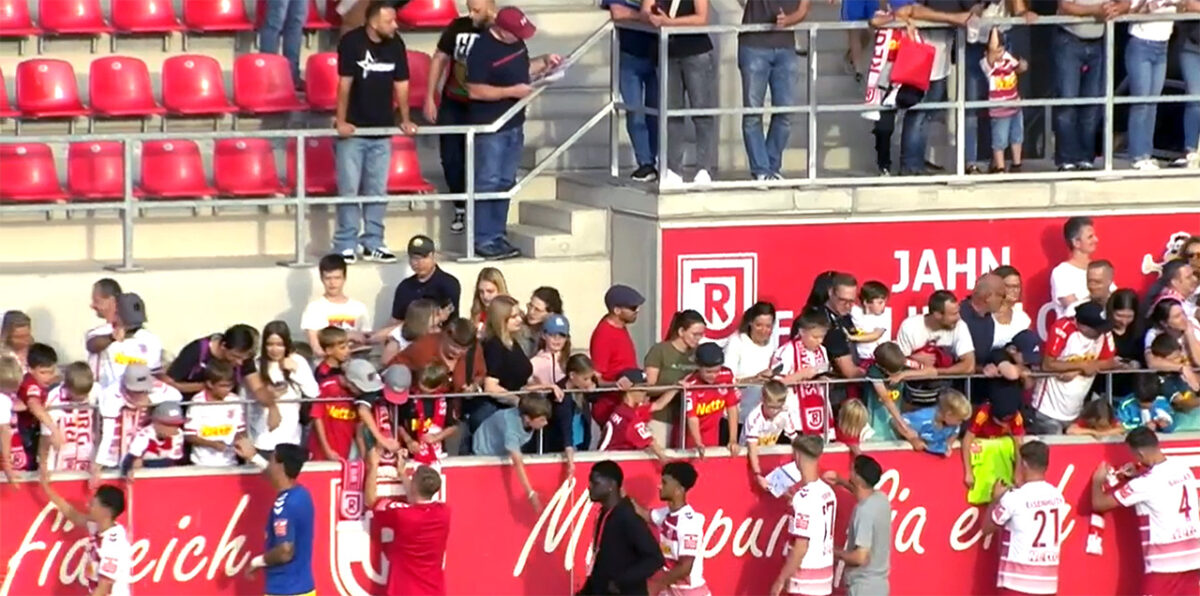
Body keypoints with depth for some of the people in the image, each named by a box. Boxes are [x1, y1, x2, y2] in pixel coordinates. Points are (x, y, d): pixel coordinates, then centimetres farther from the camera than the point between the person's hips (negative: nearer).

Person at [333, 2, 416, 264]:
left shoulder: (395, 45, 0)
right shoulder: (351, 43, -12)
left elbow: (401, 84, 7)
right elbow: (345, 83, -11)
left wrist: (405, 120, 7)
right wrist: (341, 120, -11)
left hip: (382, 130, 4)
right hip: (353, 130, -4)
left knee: (378, 191, 7)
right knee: (349, 190, -2)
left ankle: (373, 244, 15)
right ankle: (345, 245, 4)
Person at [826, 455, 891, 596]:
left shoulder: (864, 511, -24)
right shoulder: (881, 499, 3)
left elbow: (861, 557, -28)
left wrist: (837, 553, -10)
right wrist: (840, 482, 22)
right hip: (879, 584, 9)